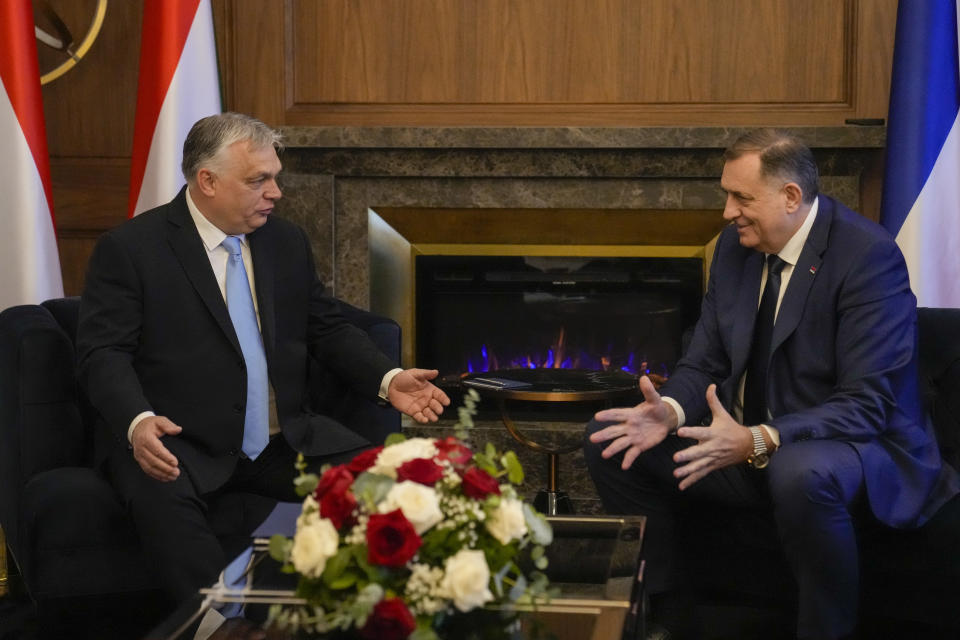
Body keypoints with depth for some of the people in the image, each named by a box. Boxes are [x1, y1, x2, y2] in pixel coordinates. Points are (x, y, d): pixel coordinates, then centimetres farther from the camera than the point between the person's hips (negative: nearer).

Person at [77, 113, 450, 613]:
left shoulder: (288, 242, 13)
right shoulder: (129, 248, -3)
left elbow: (329, 330, 18)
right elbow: (103, 352, -10)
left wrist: (388, 380, -1)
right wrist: (138, 422, -30)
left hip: (284, 441, 4)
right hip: (176, 442, -4)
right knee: (162, 501, -37)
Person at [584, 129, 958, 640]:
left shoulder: (868, 254, -19)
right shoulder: (735, 245, 3)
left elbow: (866, 404, -25)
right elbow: (704, 361, 8)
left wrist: (759, 441, -38)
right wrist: (671, 410, -16)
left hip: (854, 447, -7)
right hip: (746, 442, 7)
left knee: (801, 473, -42)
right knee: (606, 442, -3)